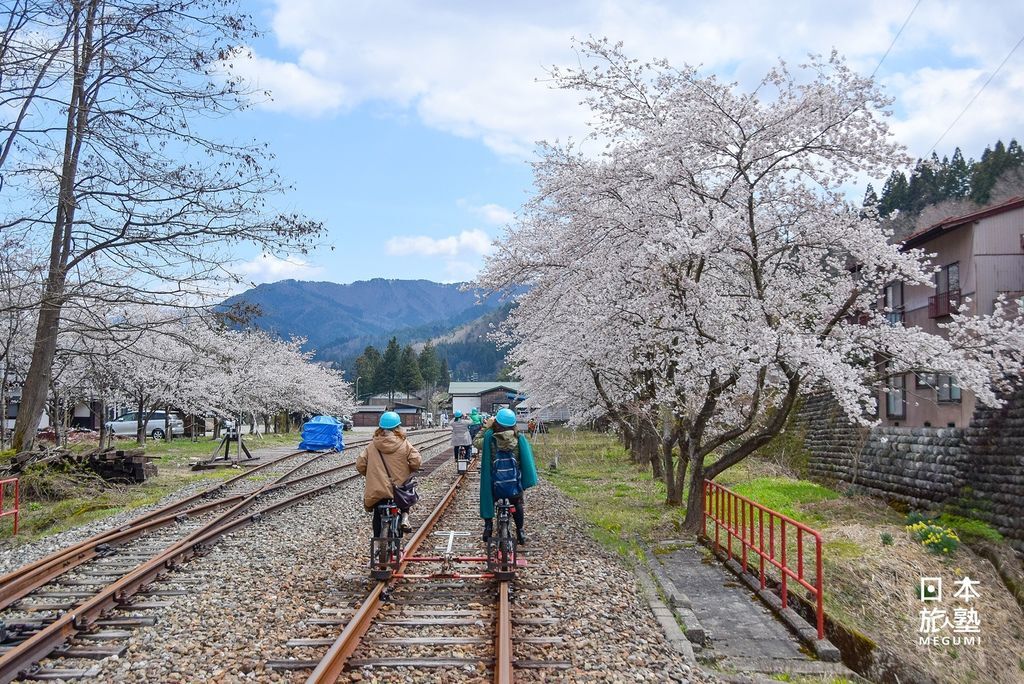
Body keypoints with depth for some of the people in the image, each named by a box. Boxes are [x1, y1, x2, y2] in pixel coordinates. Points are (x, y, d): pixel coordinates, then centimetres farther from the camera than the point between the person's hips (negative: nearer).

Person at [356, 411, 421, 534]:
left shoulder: (372, 446, 0)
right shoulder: (404, 444, -4)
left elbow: (360, 465, -2)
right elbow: (416, 462, -11)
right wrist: (408, 470, 10)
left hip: (377, 490, 1)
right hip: (400, 489, -1)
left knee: (378, 518, 17)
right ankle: (404, 517, 8)